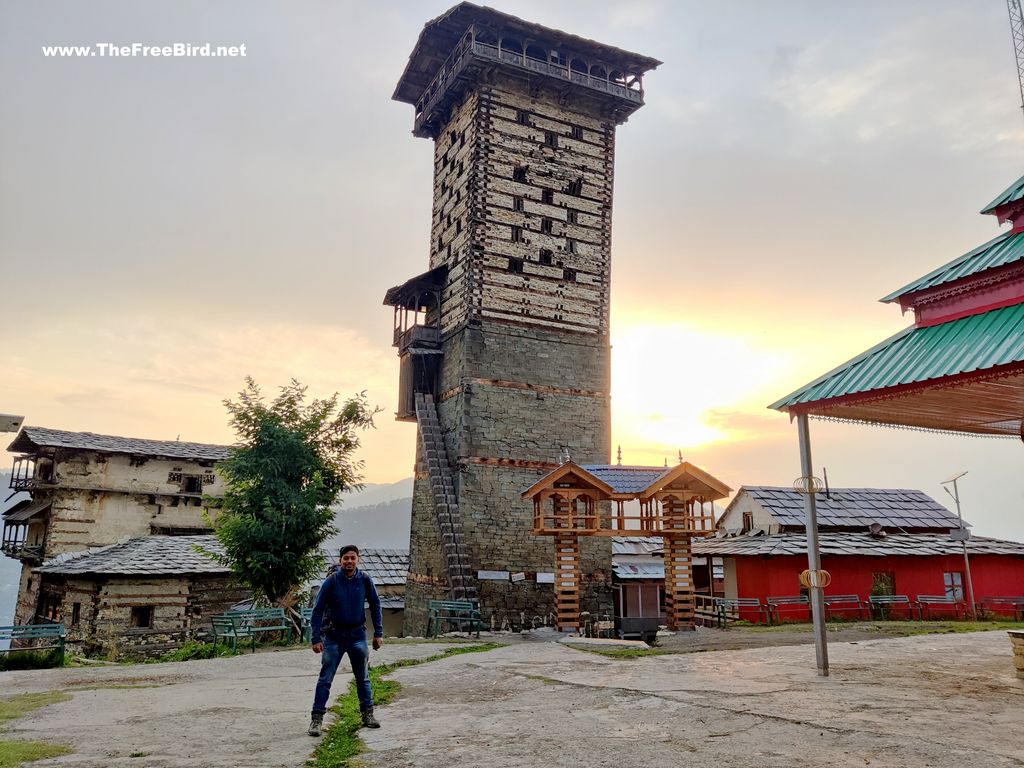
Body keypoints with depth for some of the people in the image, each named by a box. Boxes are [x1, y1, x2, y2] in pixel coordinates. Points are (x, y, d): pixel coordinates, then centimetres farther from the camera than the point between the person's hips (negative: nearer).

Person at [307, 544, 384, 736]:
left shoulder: (365, 580, -6)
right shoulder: (331, 581, -13)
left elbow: (375, 606, 4)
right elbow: (318, 609, -9)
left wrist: (378, 633, 1)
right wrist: (316, 638, -13)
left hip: (358, 635, 2)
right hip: (334, 636, -2)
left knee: (363, 678, 12)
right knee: (325, 679, -2)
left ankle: (368, 713, 25)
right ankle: (317, 718, 6)